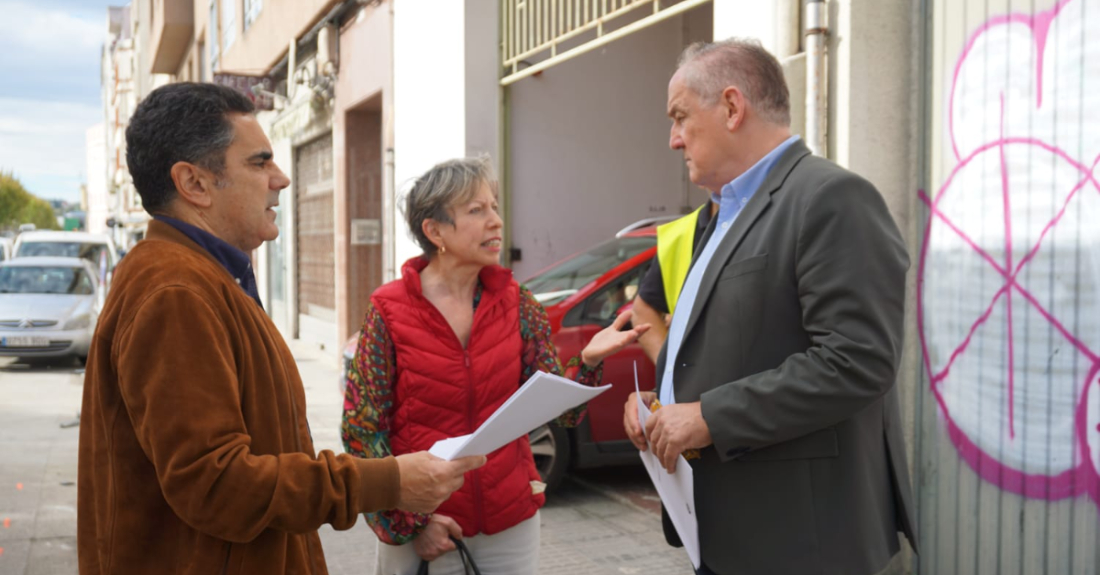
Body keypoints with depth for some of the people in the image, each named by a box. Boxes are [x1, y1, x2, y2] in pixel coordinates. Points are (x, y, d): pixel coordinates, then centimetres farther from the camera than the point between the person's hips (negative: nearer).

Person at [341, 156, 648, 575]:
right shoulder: (388, 311, -10)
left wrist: (588, 360, -21)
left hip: (511, 524, 3)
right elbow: (362, 430, -7)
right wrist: (410, 523, -11)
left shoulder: (516, 303, -2)